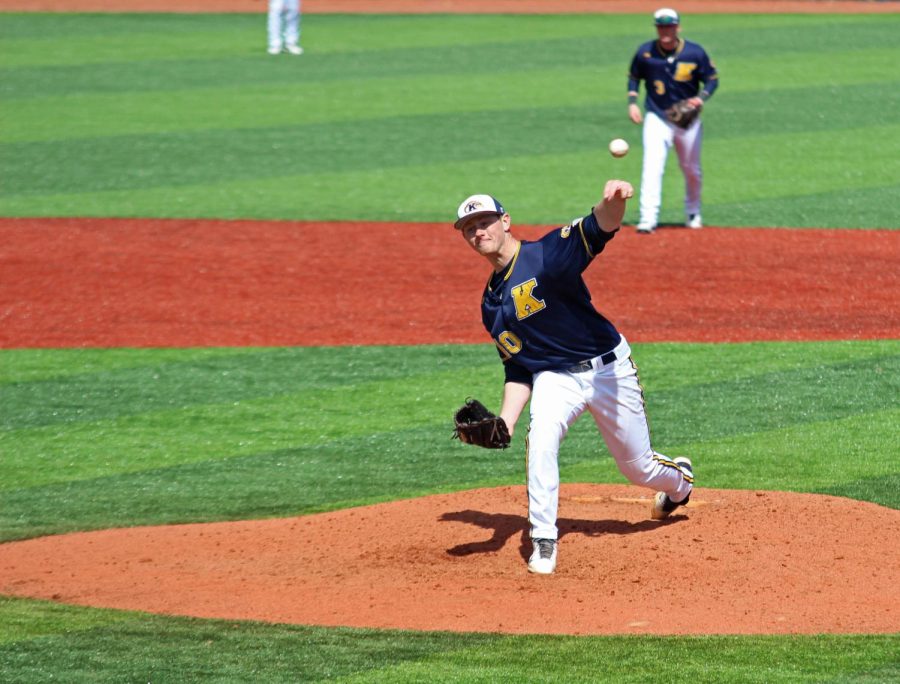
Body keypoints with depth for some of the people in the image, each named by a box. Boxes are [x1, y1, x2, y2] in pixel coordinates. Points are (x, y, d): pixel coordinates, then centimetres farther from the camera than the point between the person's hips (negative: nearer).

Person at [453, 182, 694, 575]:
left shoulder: (547, 255, -16)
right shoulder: (491, 305, 4)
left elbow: (600, 229, -35)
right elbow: (518, 370, 7)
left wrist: (612, 203, -59)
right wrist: (504, 423, -9)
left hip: (608, 369, -4)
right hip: (555, 377, 4)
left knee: (638, 468, 11)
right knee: (540, 442, -27)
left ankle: (679, 479, 47)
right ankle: (543, 542, -19)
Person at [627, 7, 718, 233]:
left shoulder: (695, 53, -8)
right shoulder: (645, 53, -6)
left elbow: (712, 78, 0)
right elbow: (633, 77, 9)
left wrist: (701, 98, -18)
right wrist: (632, 102, -4)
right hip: (657, 118, -1)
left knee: (691, 170, 14)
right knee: (652, 167, -19)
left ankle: (692, 212, 39)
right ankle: (648, 219, -24)